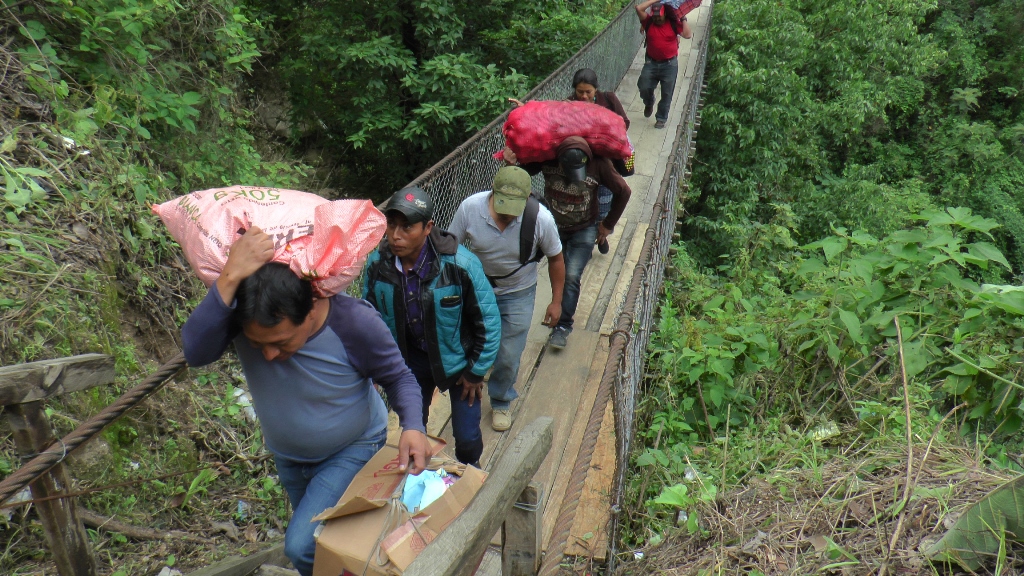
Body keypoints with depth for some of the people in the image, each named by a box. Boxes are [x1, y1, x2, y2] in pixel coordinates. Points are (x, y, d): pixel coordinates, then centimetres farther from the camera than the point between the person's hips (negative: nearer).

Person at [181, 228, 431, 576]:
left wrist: (412, 426, -37)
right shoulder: (239, 313, -27)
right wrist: (230, 277, -53)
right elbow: (195, 351, -45)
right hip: (288, 456, 5)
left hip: (353, 450, -4)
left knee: (302, 547, -18)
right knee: (319, 536, 25)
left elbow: (398, 377, -19)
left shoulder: (355, 322, -34)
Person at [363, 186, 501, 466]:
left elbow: (488, 320, -17)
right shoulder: (377, 263, -18)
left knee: (467, 437, 6)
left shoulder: (460, 263, -29)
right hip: (410, 359, 3)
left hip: (457, 360, -3)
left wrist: (476, 371, -10)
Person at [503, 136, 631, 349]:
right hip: (554, 227, 3)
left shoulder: (599, 163, -25)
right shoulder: (547, 157, -21)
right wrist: (511, 162, -28)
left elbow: (623, 192, -9)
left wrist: (608, 224, -2)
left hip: (584, 230, -2)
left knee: (571, 276, -10)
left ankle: (563, 325, 3)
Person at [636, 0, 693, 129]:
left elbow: (688, 35, -14)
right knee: (644, 87, -2)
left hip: (670, 64, -1)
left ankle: (661, 118, 16)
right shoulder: (648, 22, -2)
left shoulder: (673, 23, -5)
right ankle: (649, 104, 31)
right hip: (651, 63, 1)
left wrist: (683, 19, -13)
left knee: (666, 94, 3)